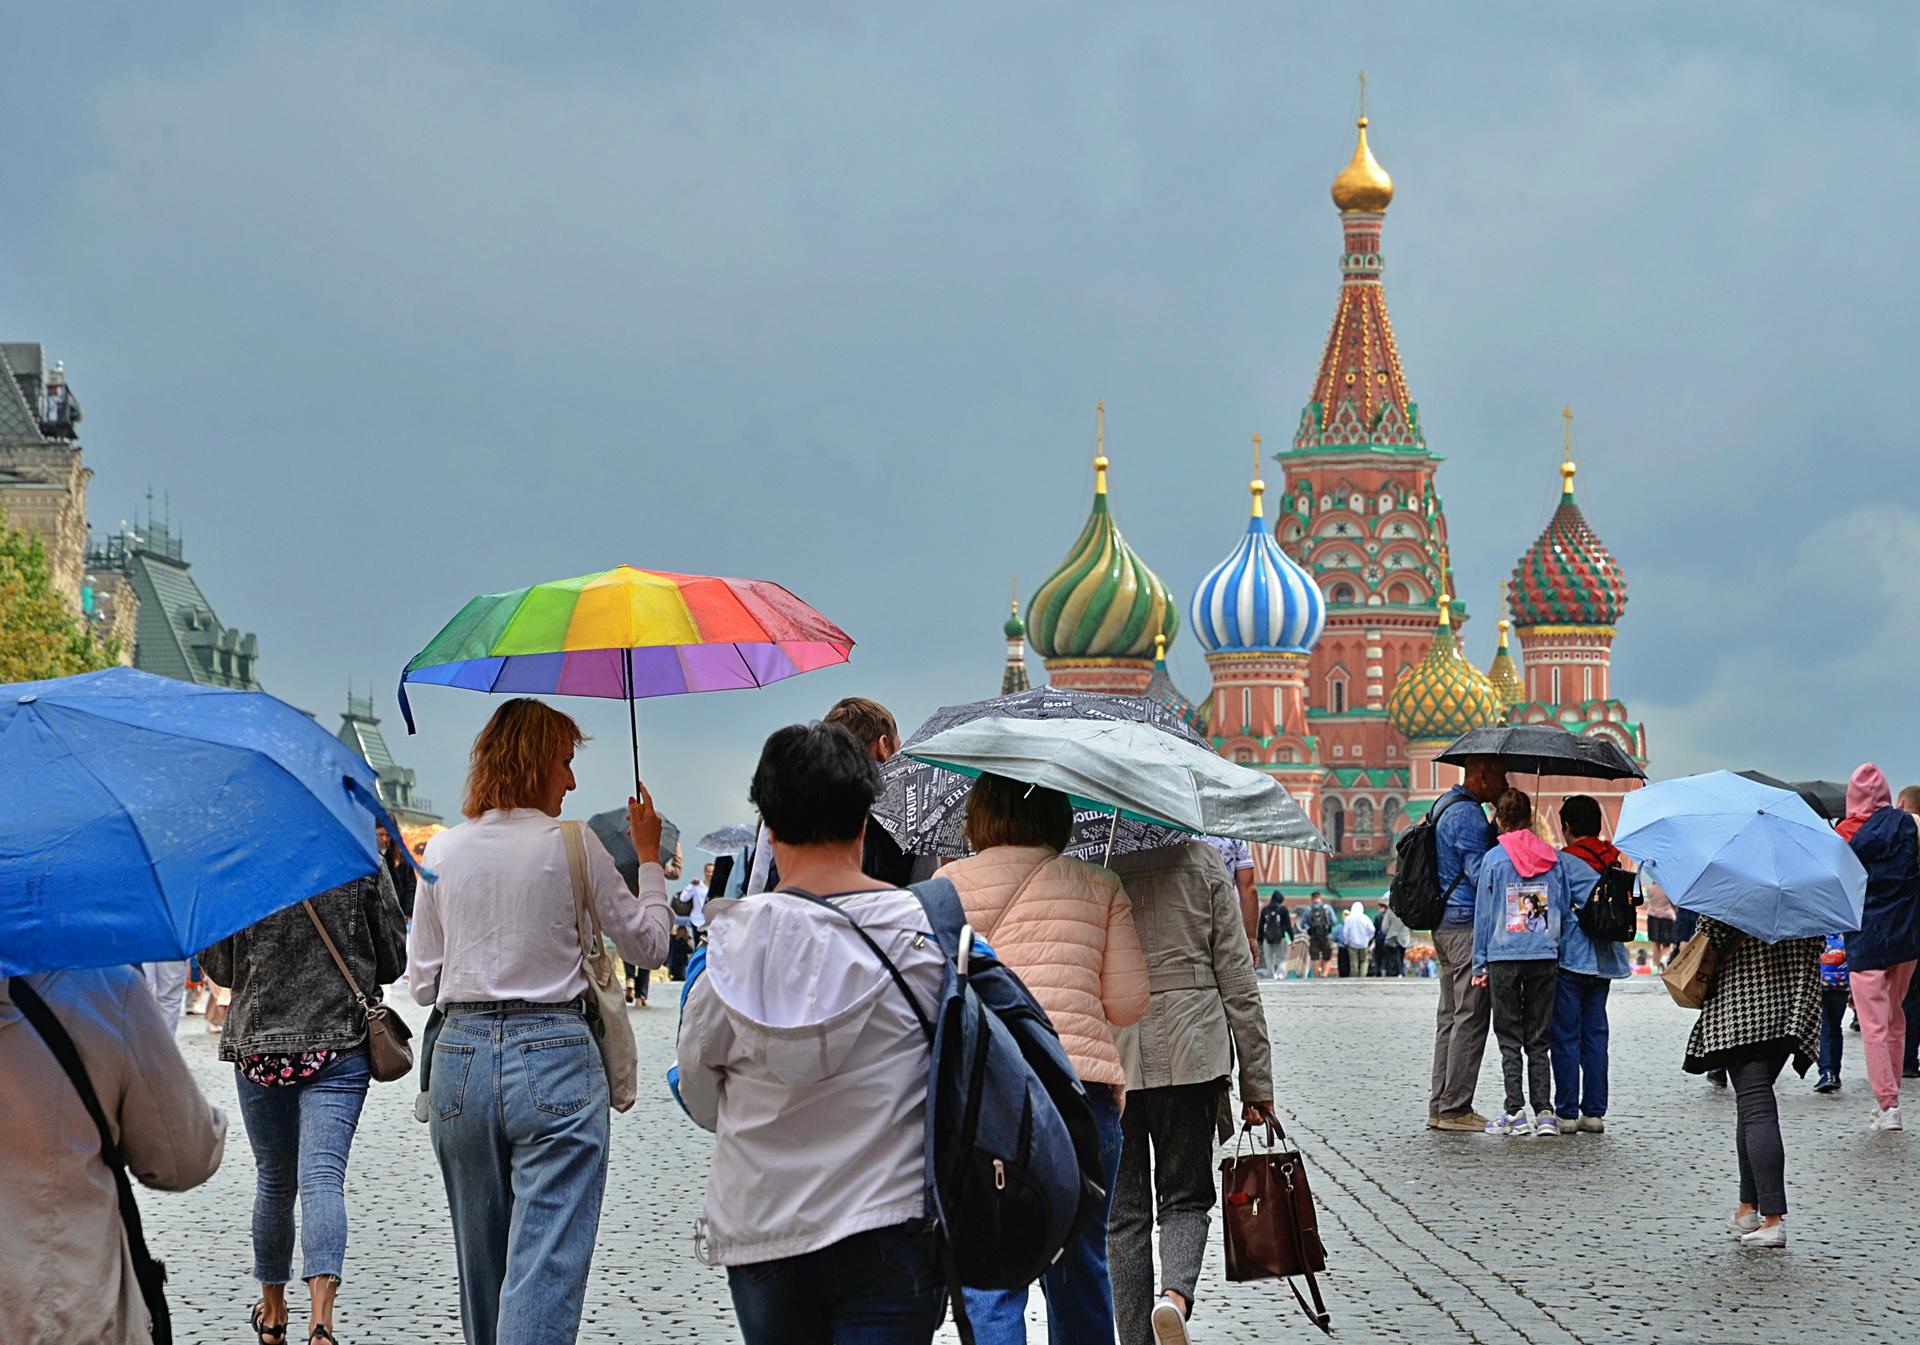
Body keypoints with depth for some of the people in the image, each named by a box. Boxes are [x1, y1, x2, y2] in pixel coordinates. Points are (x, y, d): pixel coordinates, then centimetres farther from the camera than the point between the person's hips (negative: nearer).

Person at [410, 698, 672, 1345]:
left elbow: (422, 983, 9)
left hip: (460, 1056, 4)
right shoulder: (573, 844, -6)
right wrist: (649, 855, 18)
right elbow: (649, 943, 5)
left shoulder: (442, 850, 5)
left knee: (481, 1272, 18)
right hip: (554, 1058, -4)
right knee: (545, 1273, -7)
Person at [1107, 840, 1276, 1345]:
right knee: (1185, 1198, 12)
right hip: (1190, 1052, 0)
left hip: (1104, 1056, 0)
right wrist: (1257, 1081, 6)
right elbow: (1237, 976, 1)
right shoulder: (1200, 859, 0)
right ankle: (1176, 1292, -16)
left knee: (1124, 1210, 9)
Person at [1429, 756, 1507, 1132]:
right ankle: (1455, 1108, -6)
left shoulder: (1444, 805, 17)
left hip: (1445, 925, 11)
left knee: (1450, 1016, 13)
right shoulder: (1467, 815, -16)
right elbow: (1482, 874, -20)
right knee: (1470, 1017, -7)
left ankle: (1440, 1107, 14)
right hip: (1468, 925, -11)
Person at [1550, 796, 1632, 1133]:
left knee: (1566, 1035, -2)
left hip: (1572, 957, -6)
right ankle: (1594, 1111, 9)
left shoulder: (1564, 861, -8)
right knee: (1595, 1033, 10)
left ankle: (1567, 1112, -3)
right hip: (1605, 959, 6)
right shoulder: (1613, 862, 10)